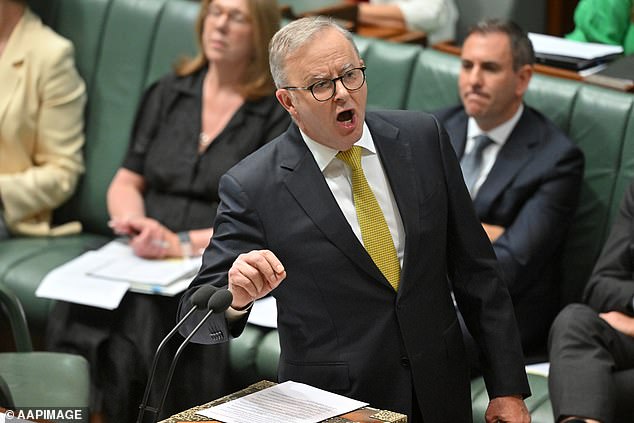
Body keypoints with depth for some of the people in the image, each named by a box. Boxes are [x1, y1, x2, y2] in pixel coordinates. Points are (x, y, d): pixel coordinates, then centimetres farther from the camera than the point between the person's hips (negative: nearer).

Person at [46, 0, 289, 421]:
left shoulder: (279, 114, 2)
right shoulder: (168, 94, 17)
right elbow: (126, 182, 17)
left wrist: (183, 243, -17)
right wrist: (137, 222, -6)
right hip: (143, 257, 4)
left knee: (141, 315, -33)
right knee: (78, 311, -27)